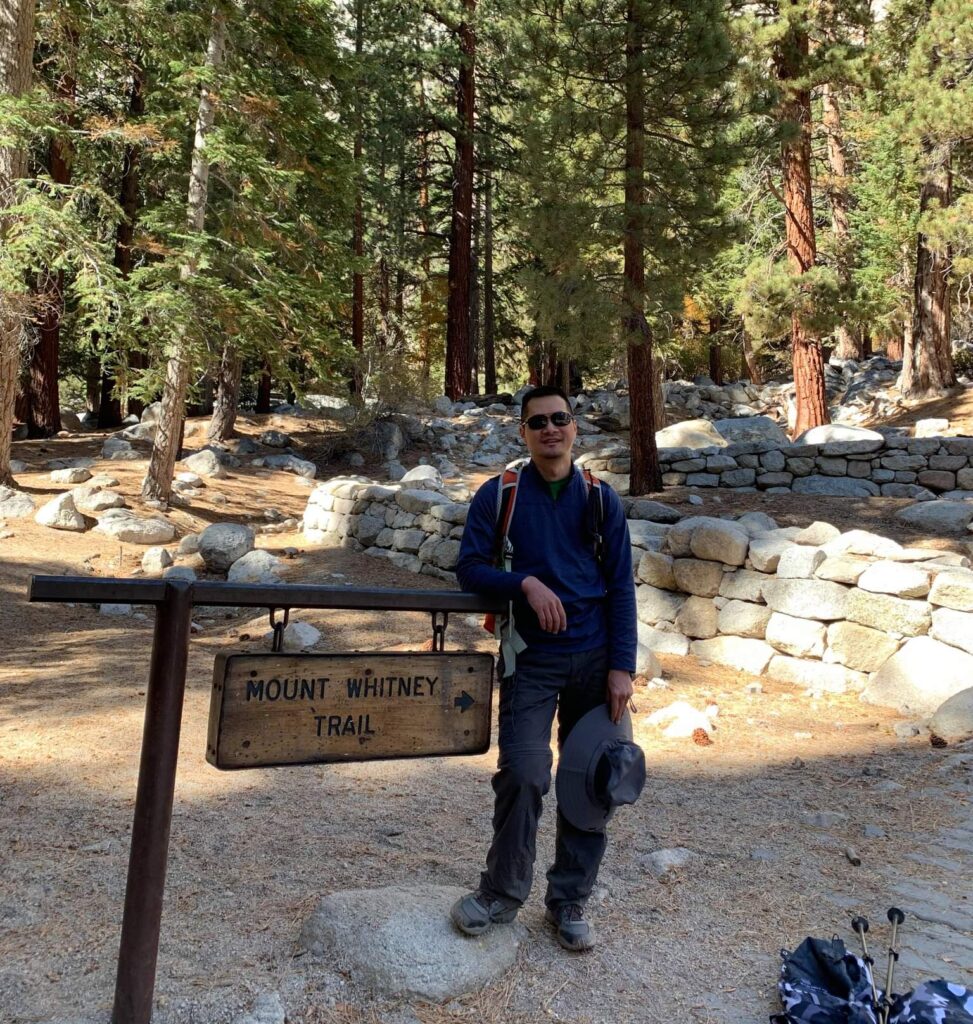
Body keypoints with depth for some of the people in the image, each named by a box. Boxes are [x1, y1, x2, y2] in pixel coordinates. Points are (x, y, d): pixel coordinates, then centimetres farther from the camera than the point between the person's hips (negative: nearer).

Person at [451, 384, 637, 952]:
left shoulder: (601, 499, 4)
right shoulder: (498, 495, 1)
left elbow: (621, 587, 3)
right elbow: (470, 568, -2)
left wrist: (622, 667, -4)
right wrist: (527, 583, -19)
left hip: (594, 659, 2)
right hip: (531, 660, -2)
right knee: (523, 775, -10)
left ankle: (570, 901, 25)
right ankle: (503, 893, 13)